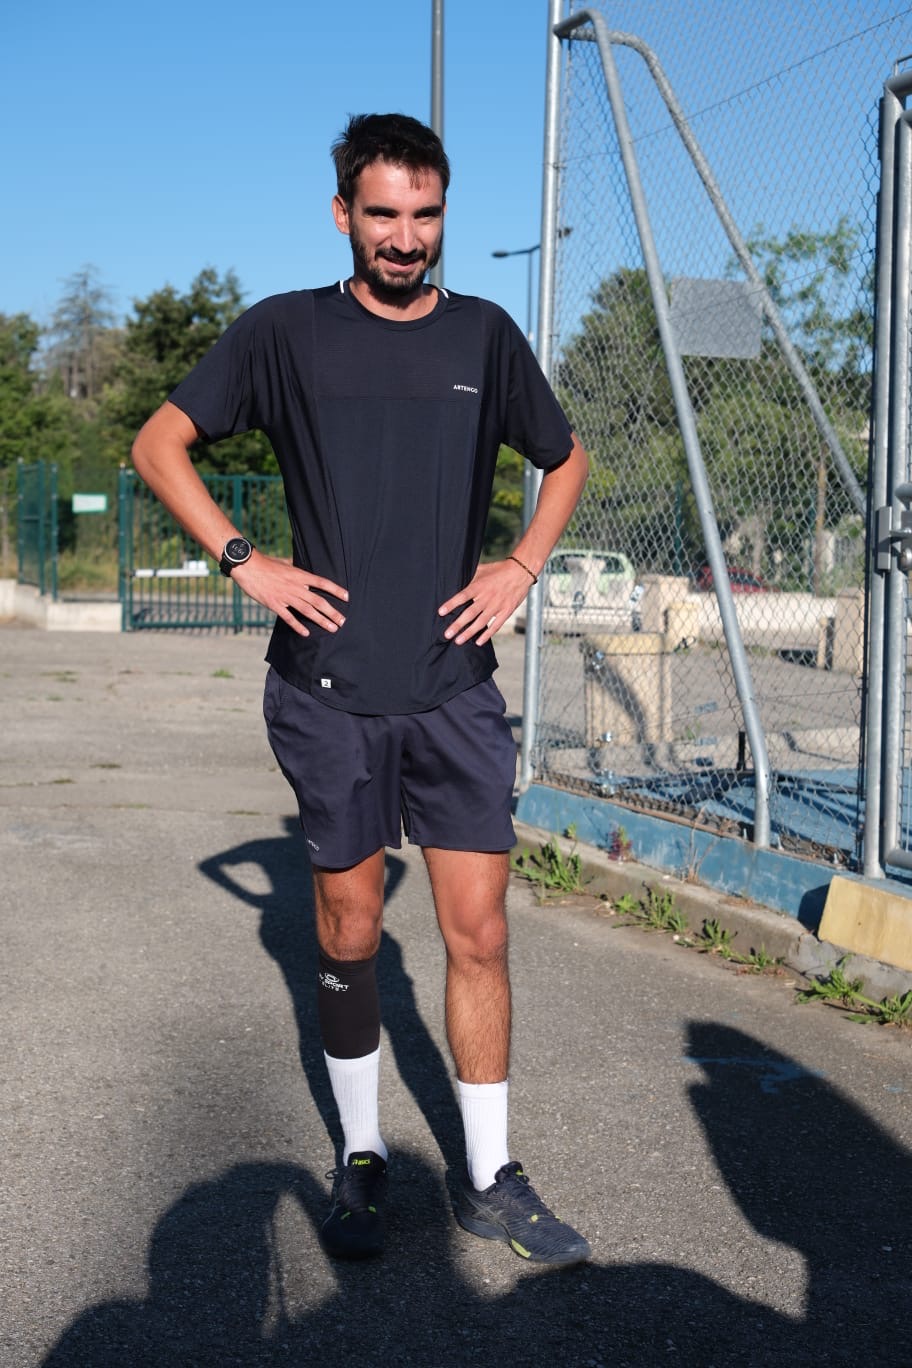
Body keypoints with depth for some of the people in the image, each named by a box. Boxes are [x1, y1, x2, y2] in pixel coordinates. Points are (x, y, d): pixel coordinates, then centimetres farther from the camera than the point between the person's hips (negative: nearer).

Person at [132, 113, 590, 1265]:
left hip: (455, 687, 2)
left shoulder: (483, 335, 8)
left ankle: (489, 1179, 14)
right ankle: (361, 1156, 26)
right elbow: (159, 443, 6)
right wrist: (243, 561, -5)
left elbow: (565, 458, 22)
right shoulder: (284, 331, 1)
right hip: (329, 687, -1)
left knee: (477, 931, 0)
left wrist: (521, 567, 7)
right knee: (349, 933, 7)